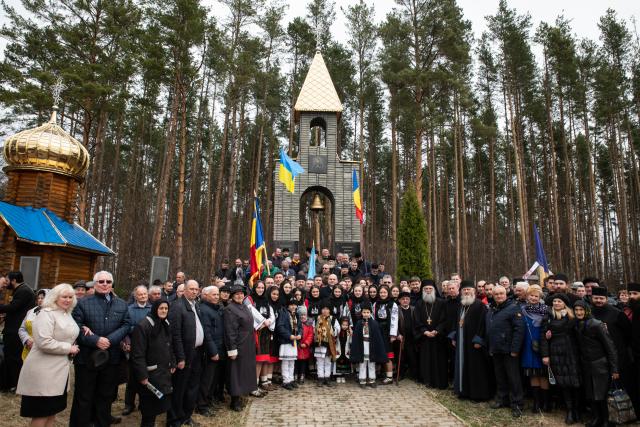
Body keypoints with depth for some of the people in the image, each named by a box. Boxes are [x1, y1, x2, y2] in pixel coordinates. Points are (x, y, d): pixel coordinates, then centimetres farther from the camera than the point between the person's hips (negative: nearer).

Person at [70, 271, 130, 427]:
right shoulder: (83, 303, -2)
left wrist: (110, 340, -15)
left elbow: (126, 325, 0)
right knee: (83, 397, 7)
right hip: (87, 357, -3)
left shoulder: (122, 304, 7)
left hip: (111, 357, 3)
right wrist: (96, 340, -20)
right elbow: (77, 327, -9)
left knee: (106, 396, 14)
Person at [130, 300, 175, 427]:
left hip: (164, 371, 8)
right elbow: (138, 354, -20)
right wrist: (142, 376, -22)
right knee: (150, 407, 1)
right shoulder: (142, 326, -18)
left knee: (162, 402, 11)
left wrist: (172, 364, 12)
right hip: (150, 373, -7)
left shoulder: (166, 325, 8)